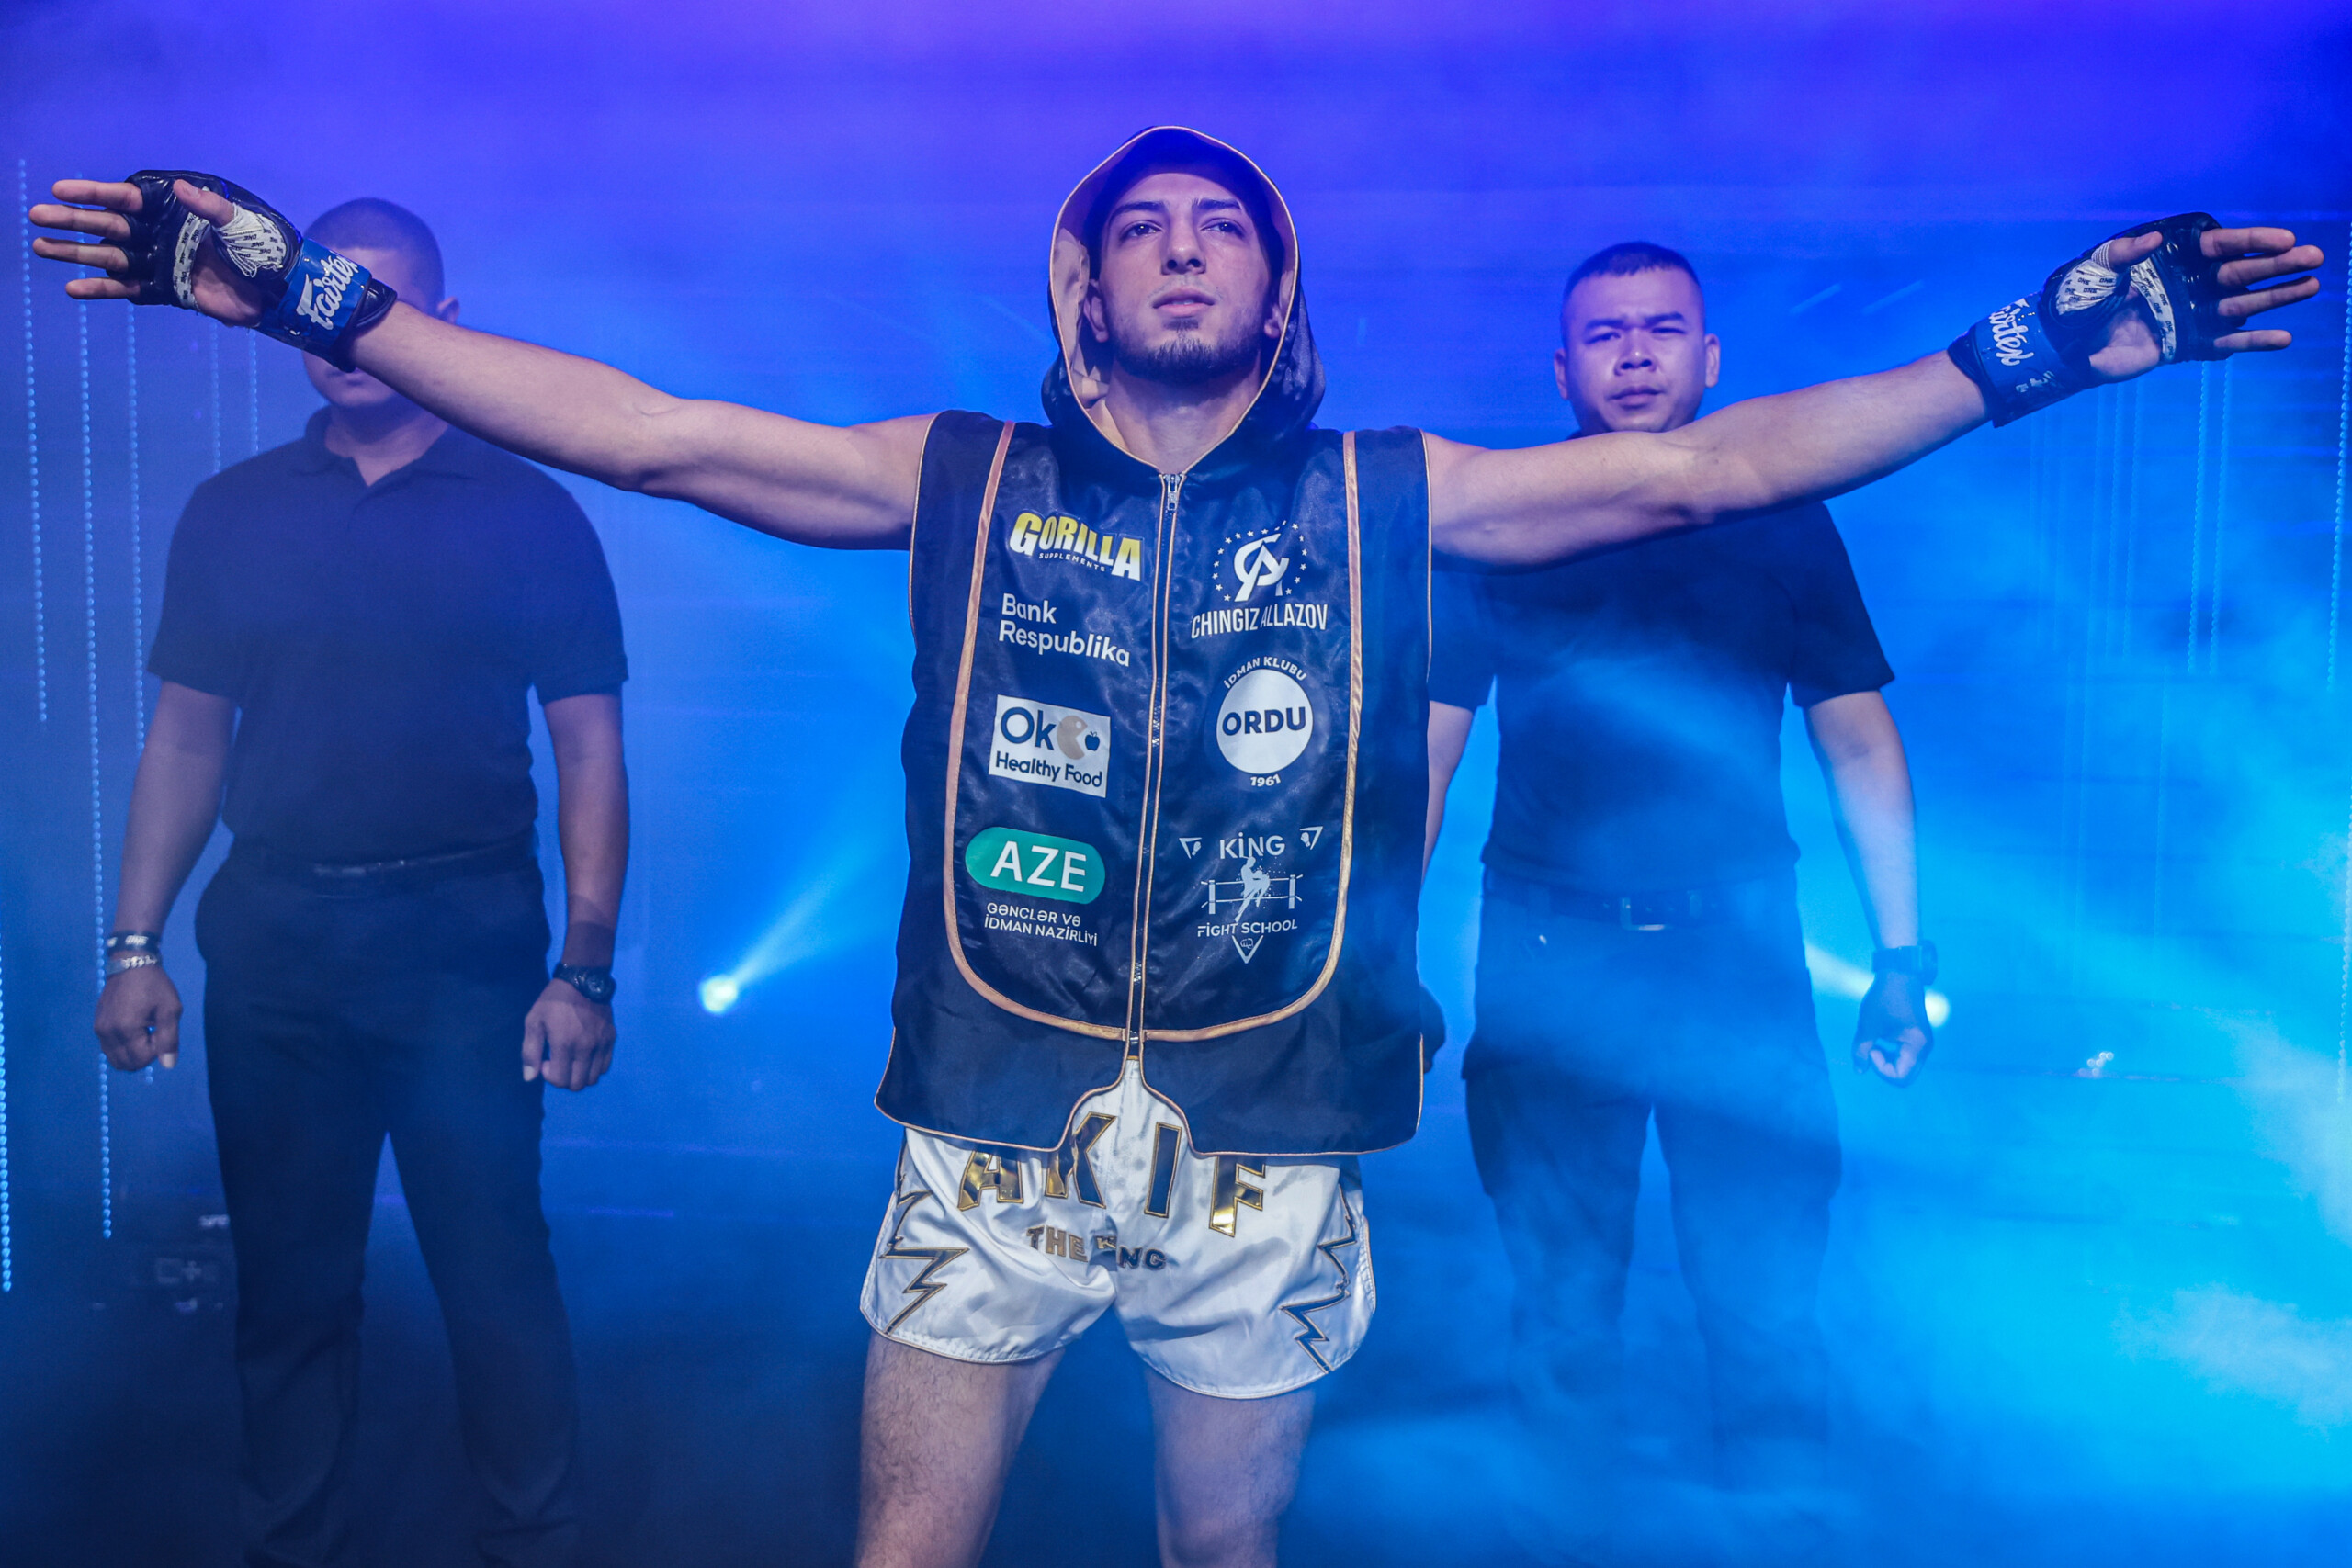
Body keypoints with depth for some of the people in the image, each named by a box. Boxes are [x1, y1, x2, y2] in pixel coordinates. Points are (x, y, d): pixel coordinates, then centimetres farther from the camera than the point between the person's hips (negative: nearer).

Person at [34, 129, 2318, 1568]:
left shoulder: (1386, 501, 2)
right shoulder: (964, 482, 2)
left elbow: (1705, 465, -1)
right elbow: (644, 433, -1)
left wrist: (2032, 348, -5)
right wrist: (318, 297, -5)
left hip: (1268, 1163, 1)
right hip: (989, 1141, 0)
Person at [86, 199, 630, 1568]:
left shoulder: (528, 513, 1)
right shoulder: (235, 511, 10)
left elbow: (589, 747, -2)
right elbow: (187, 736, 12)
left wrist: (586, 969, -10)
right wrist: (135, 946, 4)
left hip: (466, 938, -3)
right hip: (272, 941, 3)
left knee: (494, 1265, 2)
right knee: (290, 1278, 12)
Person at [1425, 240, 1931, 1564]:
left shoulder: (1783, 524, 7)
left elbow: (1859, 743, 8)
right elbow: (1424, 752, 3)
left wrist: (1902, 954, 2)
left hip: (1740, 957, 0)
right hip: (1546, 963, 0)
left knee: (1769, 1299, 2)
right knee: (1563, 1304, 10)